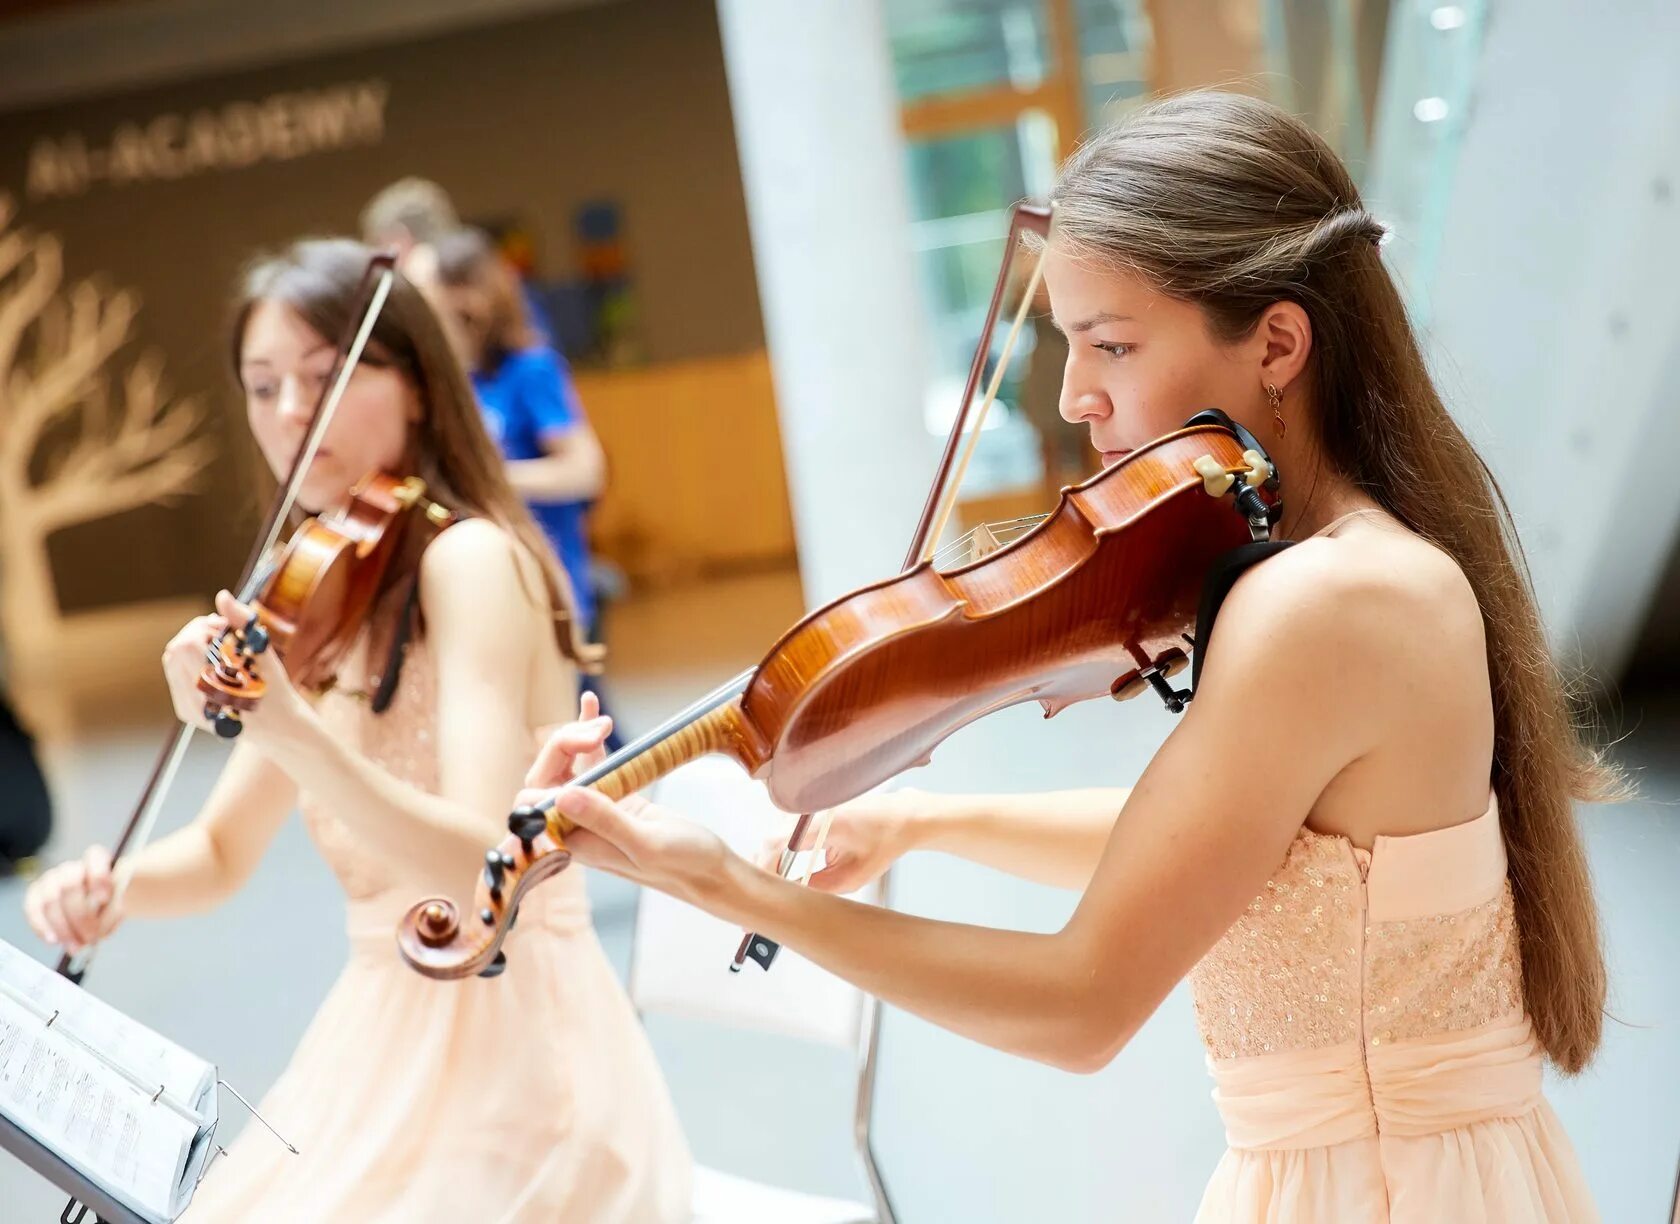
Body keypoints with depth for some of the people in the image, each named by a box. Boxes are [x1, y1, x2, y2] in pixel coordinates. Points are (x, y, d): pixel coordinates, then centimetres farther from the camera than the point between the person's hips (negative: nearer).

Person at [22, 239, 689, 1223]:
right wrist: (116, 886, -6)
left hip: (505, 1055, -7)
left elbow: (481, 862, -26)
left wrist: (293, 733, -38)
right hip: (392, 1042, 8)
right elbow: (225, 853, 14)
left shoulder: (470, 557, -14)